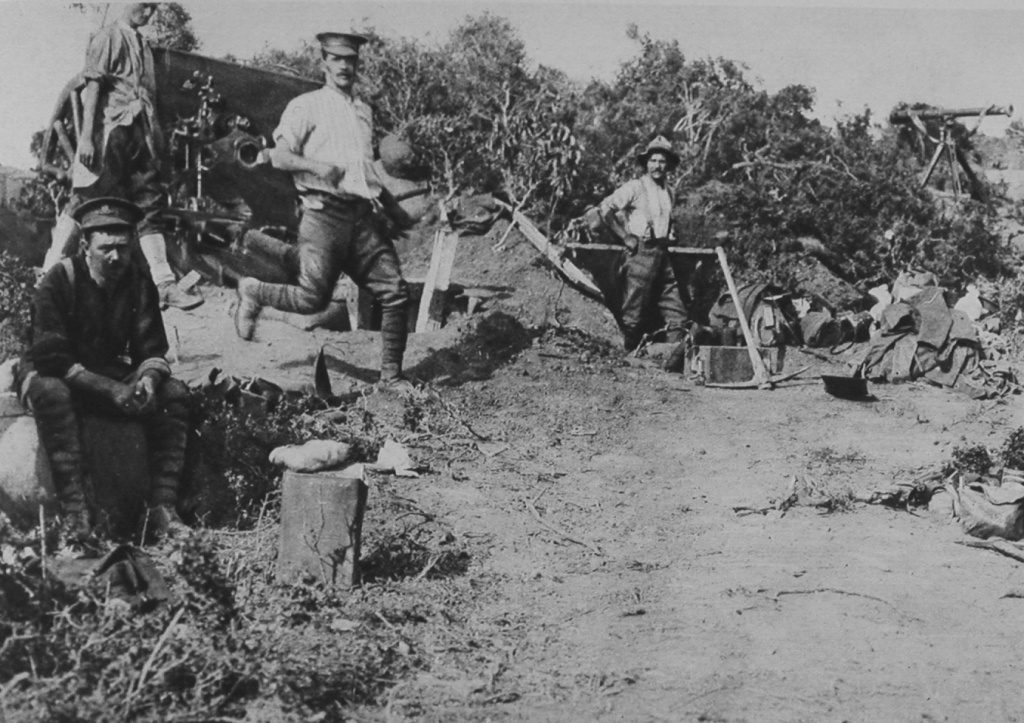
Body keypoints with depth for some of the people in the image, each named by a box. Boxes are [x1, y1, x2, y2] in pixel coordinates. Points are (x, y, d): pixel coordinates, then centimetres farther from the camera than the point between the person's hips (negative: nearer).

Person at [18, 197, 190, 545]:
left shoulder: (139, 282, -4)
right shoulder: (58, 281, -18)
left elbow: (152, 349, -3)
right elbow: (52, 358, -23)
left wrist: (148, 380, -28)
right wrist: (112, 391, -31)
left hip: (110, 373, 5)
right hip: (50, 372, -4)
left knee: (174, 394, -17)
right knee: (51, 394, -39)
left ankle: (163, 508, -21)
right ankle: (73, 510, -38)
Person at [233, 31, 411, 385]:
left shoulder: (365, 111, 22)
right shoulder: (306, 106, 4)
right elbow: (279, 156, -2)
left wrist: (381, 193, 15)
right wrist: (315, 165, -18)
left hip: (365, 214, 5)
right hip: (325, 213, -5)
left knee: (395, 293, -6)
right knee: (312, 298, -12)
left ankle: (391, 376, 4)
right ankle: (252, 291, 17)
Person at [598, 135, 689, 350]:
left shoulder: (668, 192, 18)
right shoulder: (635, 187, -4)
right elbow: (604, 208, -11)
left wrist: (669, 237, 17)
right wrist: (625, 237, -12)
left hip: (662, 255, 7)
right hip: (640, 254, -7)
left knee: (676, 314, 1)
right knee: (634, 315, -5)